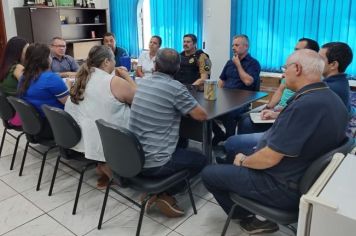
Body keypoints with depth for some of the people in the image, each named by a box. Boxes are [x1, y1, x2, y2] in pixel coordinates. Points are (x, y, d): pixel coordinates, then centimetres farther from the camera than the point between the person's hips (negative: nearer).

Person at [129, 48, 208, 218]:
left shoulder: (143, 83, 5)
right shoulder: (175, 87, -16)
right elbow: (202, 115, -7)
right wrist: (190, 107, 12)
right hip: (154, 163, -7)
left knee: (180, 147, 31)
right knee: (201, 160, 16)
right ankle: (164, 194, 5)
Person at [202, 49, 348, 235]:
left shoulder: (304, 105, -30)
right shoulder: (332, 99, 0)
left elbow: (269, 158, -27)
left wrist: (243, 161, -9)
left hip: (283, 187, -9)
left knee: (208, 174, 2)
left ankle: (246, 217, 17)